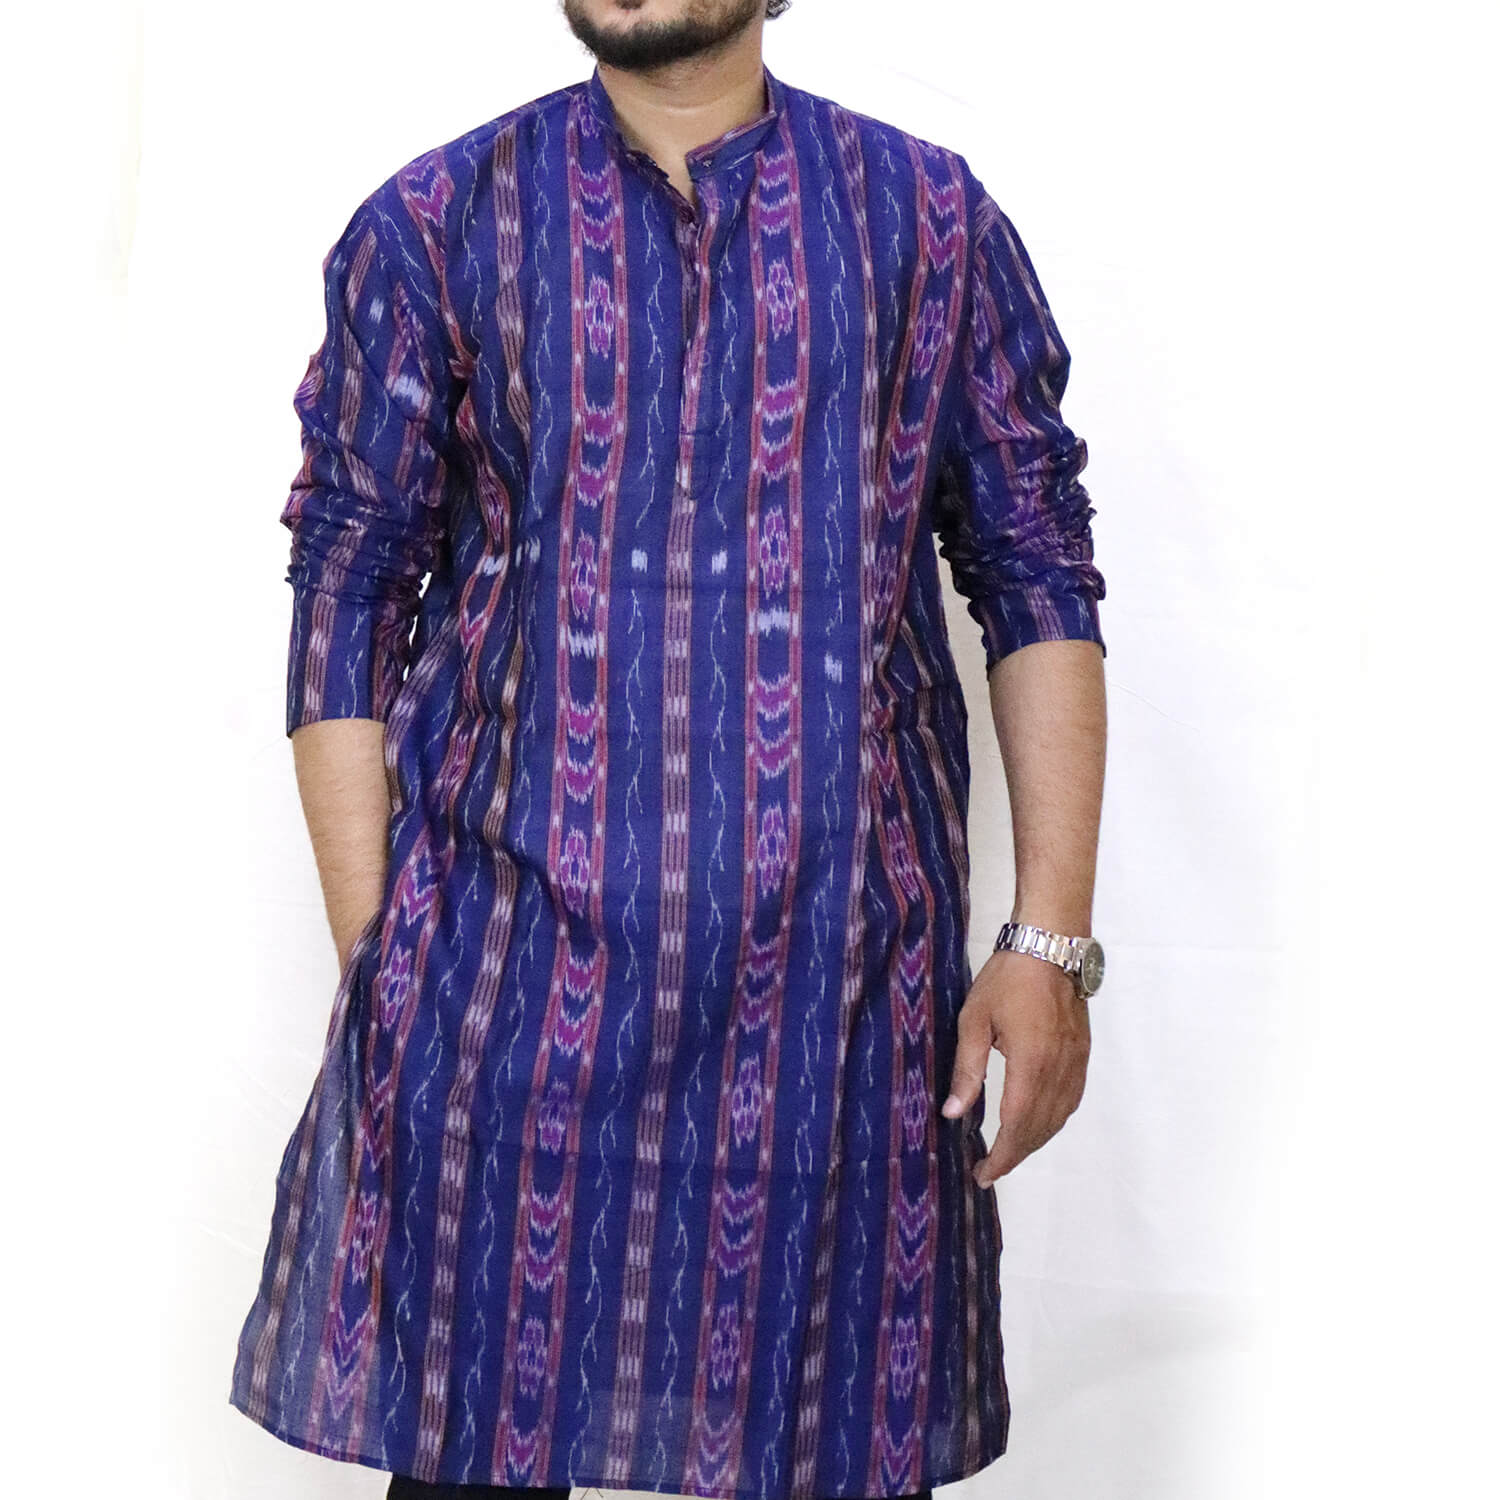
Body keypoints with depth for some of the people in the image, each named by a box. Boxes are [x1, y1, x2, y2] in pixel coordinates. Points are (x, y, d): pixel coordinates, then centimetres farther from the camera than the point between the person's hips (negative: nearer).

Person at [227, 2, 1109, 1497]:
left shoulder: (931, 221, 6)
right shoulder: (433, 227, 4)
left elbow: (1037, 580, 6)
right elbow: (348, 602, 3)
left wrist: (1050, 941, -1)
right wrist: (373, 974, -3)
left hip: (838, 975, 1)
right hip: (517, 962, 0)